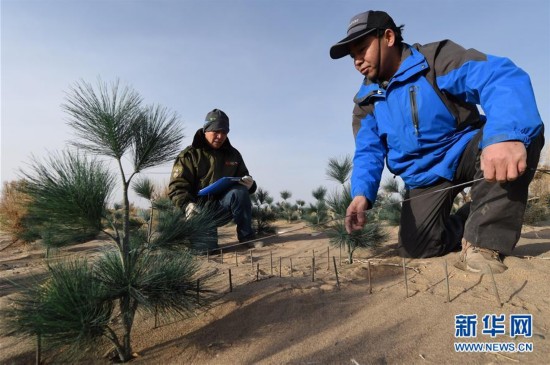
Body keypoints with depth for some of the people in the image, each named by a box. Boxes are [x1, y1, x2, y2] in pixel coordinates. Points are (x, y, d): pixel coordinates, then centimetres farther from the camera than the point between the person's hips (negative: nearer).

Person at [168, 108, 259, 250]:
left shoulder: (233, 154, 10)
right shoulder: (189, 155, -1)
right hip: (199, 208, -2)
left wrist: (250, 184, -13)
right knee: (206, 248, -20)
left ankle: (247, 238, -15)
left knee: (240, 191, -27)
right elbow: (177, 187, -8)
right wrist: (188, 204, -29)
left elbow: (244, 179, 14)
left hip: (222, 207, 2)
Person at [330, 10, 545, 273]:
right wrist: (362, 192, -28)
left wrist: (505, 135, -51)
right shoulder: (366, 102, 2)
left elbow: (502, 77, -30)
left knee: (525, 130, -32)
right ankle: (469, 224, 20)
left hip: (466, 153, -3)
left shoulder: (436, 58, -13)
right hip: (424, 178, 4)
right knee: (415, 247, -10)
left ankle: (482, 242, -25)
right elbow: (368, 152, -7)